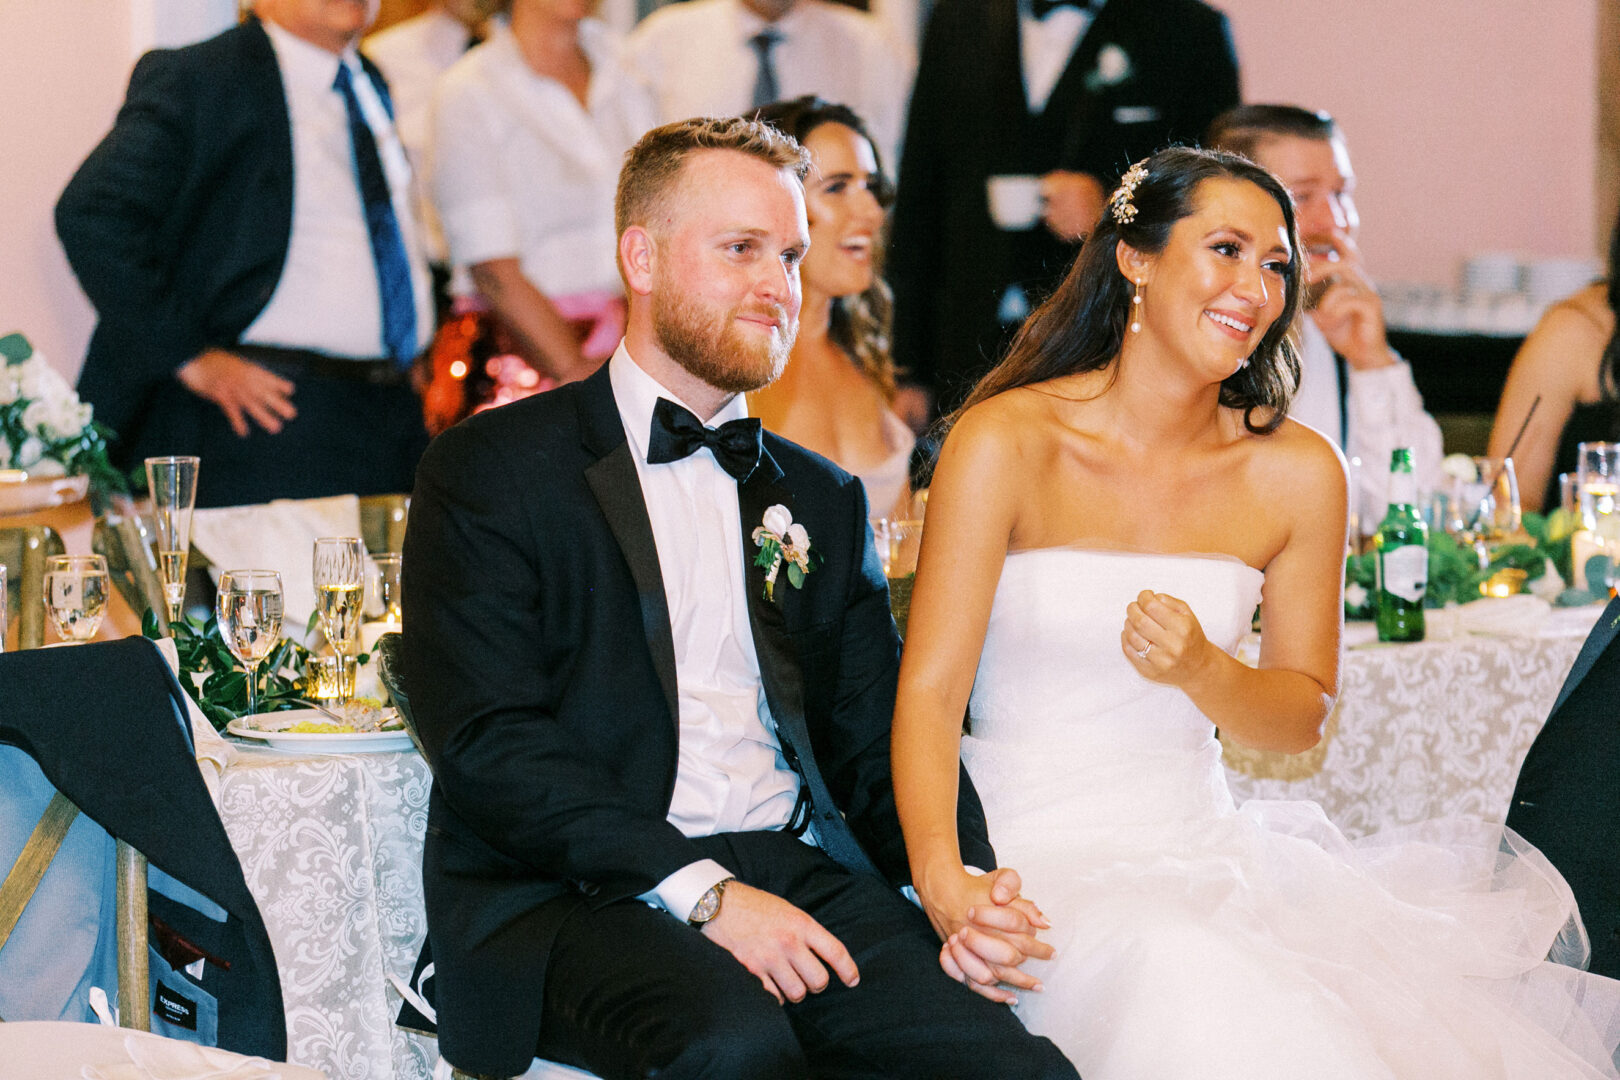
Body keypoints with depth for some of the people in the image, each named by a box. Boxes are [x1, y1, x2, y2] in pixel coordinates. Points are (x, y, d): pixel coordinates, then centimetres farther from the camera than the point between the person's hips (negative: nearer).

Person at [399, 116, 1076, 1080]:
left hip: (799, 876, 5)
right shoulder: (490, 468, 3)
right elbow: (483, 738, -8)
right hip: (579, 894, -4)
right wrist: (700, 891, -19)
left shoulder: (824, 501, 21)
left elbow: (875, 743, 18)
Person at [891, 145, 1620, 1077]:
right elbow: (931, 685, -12)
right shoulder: (1007, 442, -7)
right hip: (1037, 856, -4)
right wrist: (944, 878, -30)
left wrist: (1202, 670, -13)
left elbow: (1303, 716, 11)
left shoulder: (1296, 471, 4)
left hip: (1205, 849, 4)